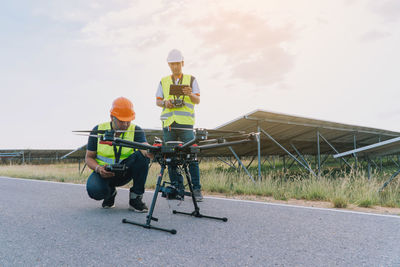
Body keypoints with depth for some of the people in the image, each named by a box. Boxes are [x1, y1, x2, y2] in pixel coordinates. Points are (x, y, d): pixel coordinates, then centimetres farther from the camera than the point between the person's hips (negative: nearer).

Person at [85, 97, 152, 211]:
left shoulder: (136, 131, -9)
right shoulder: (98, 130, -7)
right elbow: (89, 157, 0)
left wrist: (149, 152, -55)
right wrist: (98, 168, -22)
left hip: (125, 171, 0)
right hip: (104, 171, 0)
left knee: (141, 156, -29)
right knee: (94, 190, -33)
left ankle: (135, 198, -15)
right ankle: (110, 192, 7)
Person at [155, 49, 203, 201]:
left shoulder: (191, 80, 13)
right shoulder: (163, 82, 19)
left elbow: (198, 100, 5)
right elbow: (157, 101, 16)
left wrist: (190, 94, -16)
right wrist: (165, 103, -6)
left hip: (185, 123, -2)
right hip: (168, 123, 3)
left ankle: (196, 190, -3)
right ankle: (177, 188, 10)